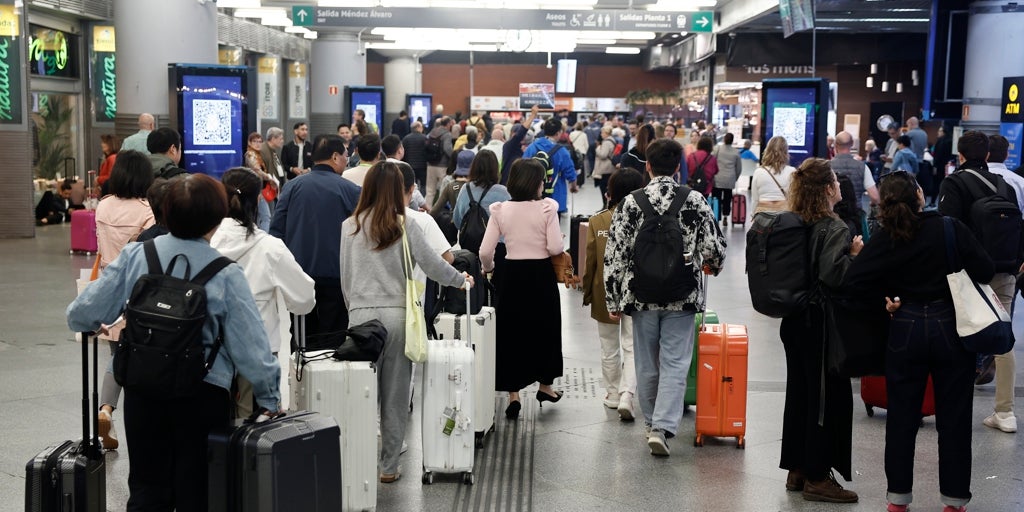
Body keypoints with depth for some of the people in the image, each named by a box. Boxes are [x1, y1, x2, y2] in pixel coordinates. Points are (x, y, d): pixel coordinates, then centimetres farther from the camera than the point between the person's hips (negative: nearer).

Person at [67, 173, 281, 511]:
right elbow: (249, 344, -13)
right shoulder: (225, 274, -13)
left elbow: (82, 316, -3)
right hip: (203, 392, -2)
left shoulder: (135, 256, -5)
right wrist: (269, 396, -1)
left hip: (142, 388, 3)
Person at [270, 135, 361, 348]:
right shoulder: (350, 190, -7)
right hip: (335, 274, -3)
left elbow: (276, 229, 0)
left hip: (297, 273, 3)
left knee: (301, 338, 12)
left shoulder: (292, 186, 0)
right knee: (333, 337, 4)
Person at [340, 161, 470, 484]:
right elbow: (432, 264, -2)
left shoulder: (349, 227, 3)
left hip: (361, 314, 1)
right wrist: (461, 280, 16)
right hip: (396, 315, -1)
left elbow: (345, 276, 8)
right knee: (395, 394, 6)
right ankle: (389, 467, 12)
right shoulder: (405, 226, -4)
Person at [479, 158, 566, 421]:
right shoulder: (546, 208, -11)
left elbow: (485, 251, -6)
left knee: (511, 331, 10)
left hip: (512, 274, 1)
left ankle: (513, 395, 9)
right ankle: (545, 386, 32)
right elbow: (555, 248, -15)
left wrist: (487, 268, 14)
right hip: (541, 274, -1)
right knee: (544, 328, 18)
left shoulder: (500, 210, -4)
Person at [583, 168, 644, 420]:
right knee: (632, 347, 5)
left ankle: (613, 395, 26)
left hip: (605, 294, 2)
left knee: (609, 348, 16)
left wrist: (587, 293, 9)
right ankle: (626, 396, -9)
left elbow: (590, 260, -4)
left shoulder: (596, 222, -8)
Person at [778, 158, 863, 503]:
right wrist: (854, 253, -14)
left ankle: (797, 469, 24)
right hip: (821, 323, -8)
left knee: (799, 393, 15)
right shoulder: (834, 229, -17)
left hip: (795, 320, 8)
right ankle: (818, 477, 7)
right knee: (829, 397, 1)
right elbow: (832, 275, -29)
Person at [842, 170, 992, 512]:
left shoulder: (884, 240, -8)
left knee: (901, 417, 12)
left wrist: (883, 301, -2)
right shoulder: (951, 228, -11)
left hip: (906, 330, 1)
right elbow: (985, 271, -9)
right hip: (952, 328, -1)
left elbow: (852, 281, -15)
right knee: (954, 419, 10)